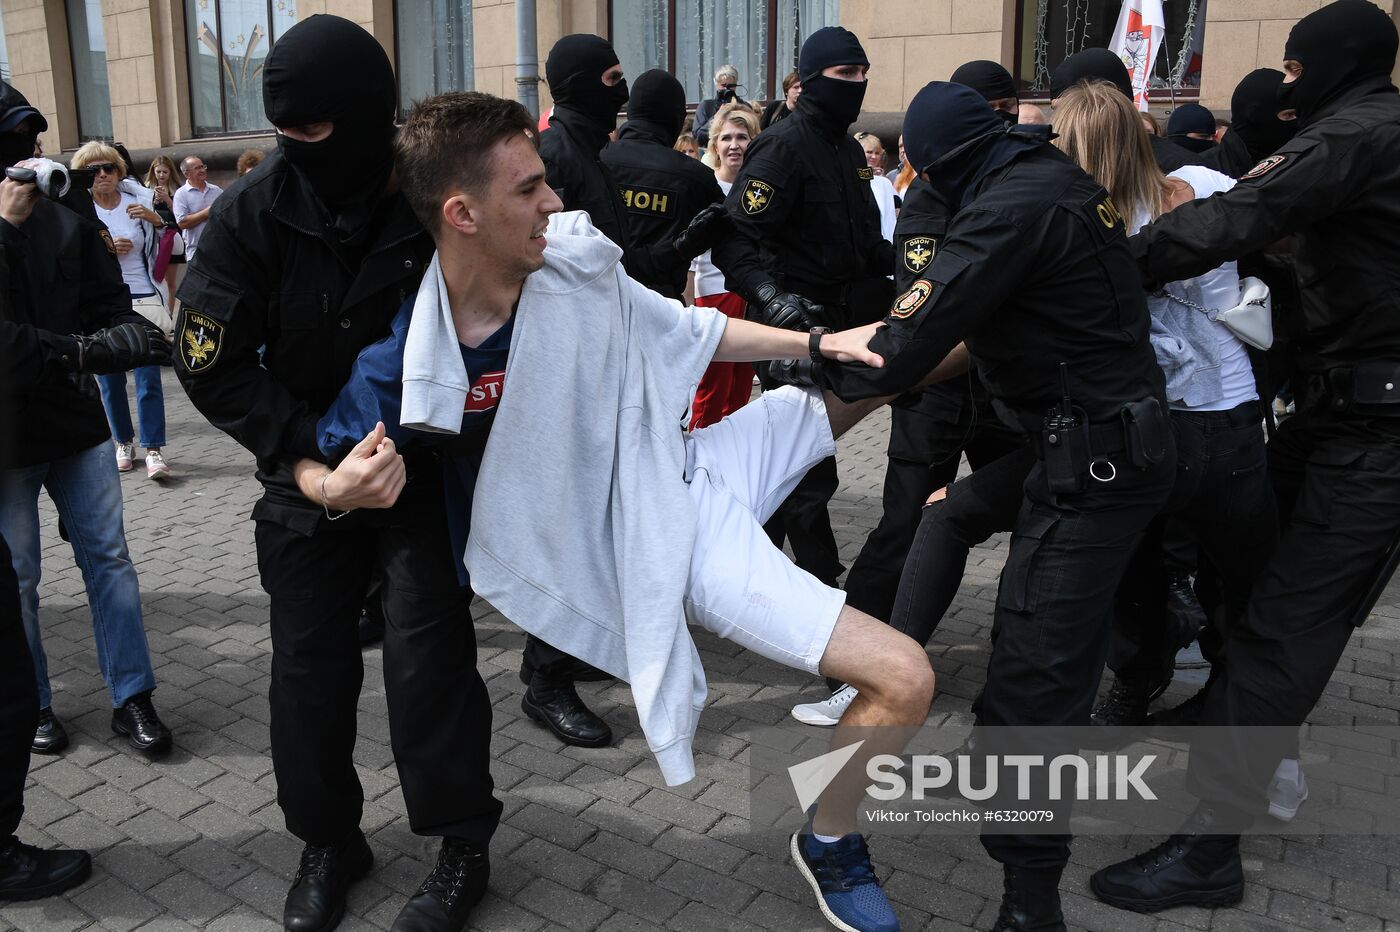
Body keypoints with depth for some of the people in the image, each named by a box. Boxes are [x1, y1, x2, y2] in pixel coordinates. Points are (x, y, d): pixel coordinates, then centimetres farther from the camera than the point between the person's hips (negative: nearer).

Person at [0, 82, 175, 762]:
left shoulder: (65, 211, -1)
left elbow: (105, 298, 4)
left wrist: (130, 333, -18)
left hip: (76, 421, 2)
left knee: (108, 558, 7)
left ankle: (132, 698, 19)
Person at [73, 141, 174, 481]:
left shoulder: (139, 200, 3)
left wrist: (156, 220, -10)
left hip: (143, 301, -1)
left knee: (148, 378, -8)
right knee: (109, 381, 9)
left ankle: (154, 450, -7)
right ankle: (124, 442, 25)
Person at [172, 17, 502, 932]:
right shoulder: (255, 211, -11)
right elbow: (212, 363, -9)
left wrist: (400, 448, -18)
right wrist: (310, 462, -18)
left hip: (428, 476, -2)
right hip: (309, 479, 2)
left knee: (429, 659, -2)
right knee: (309, 666, 8)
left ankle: (463, 847, 20)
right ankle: (328, 842, 31)